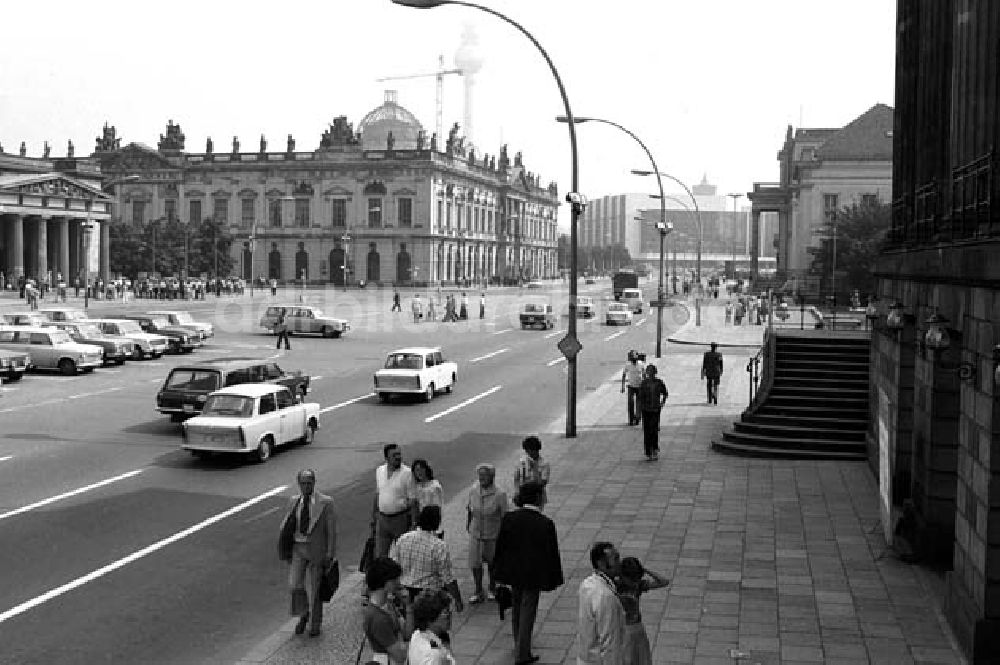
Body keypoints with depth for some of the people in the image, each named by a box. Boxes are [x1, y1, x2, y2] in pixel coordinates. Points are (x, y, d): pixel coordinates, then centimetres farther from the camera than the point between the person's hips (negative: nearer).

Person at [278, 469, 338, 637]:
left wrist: (330, 554, -10)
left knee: (314, 589, 6)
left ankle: (315, 623, 27)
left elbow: (331, 530, -8)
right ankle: (303, 615, 23)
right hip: (297, 549, 3)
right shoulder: (295, 502, 3)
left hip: (316, 550, -3)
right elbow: (286, 526, 17)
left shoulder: (325, 502, -10)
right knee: (294, 586, -5)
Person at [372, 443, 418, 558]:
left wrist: (414, 523, -14)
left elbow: (413, 501, -10)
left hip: (401, 518, -4)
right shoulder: (379, 471, 6)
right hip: (382, 518, 4)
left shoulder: (407, 473, -10)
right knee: (380, 555, 4)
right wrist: (373, 517, 19)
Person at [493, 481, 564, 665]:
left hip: (513, 572, 4)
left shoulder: (508, 518, -10)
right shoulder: (545, 524, -19)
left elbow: (500, 546, -2)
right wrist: (553, 579, -1)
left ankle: (519, 646, 39)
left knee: (516, 609, 22)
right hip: (533, 574, -4)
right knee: (527, 612, 7)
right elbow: (551, 553, -12)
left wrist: (499, 570, 10)